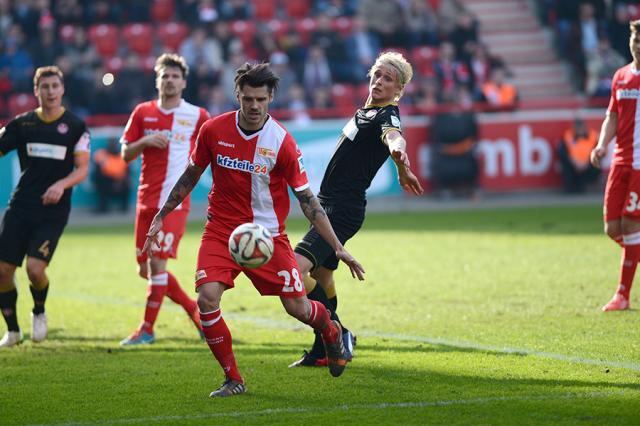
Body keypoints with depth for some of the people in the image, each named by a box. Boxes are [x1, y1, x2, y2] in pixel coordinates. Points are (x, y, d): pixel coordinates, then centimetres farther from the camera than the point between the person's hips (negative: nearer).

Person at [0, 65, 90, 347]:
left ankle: (39, 313, 16)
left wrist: (62, 184, -18)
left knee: (35, 268, -17)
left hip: (54, 211, -3)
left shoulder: (75, 126, 2)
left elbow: (82, 169, 0)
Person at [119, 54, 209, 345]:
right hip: (146, 200, 5)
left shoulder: (196, 116, 1)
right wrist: (146, 141, -9)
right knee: (145, 269, 6)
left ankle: (147, 329, -5)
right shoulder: (143, 113, 8)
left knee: (157, 262, -14)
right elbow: (126, 155, 9)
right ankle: (193, 308, 24)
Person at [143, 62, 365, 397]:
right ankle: (233, 379, -4)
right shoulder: (213, 130, -7)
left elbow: (307, 199, -8)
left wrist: (338, 248, -12)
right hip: (221, 231, 1)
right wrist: (160, 217, 12)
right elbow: (191, 176, 10)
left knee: (297, 307, -1)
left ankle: (331, 332, 38)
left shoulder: (281, 142, -14)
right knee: (207, 299, -20)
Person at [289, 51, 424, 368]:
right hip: (329, 207, 10)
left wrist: (401, 163, -59)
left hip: (343, 211, -10)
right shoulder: (365, 111, 12)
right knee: (321, 277, 19)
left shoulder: (387, 115, -16)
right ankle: (324, 350, 31)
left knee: (297, 270, -23)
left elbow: (393, 135, -40)